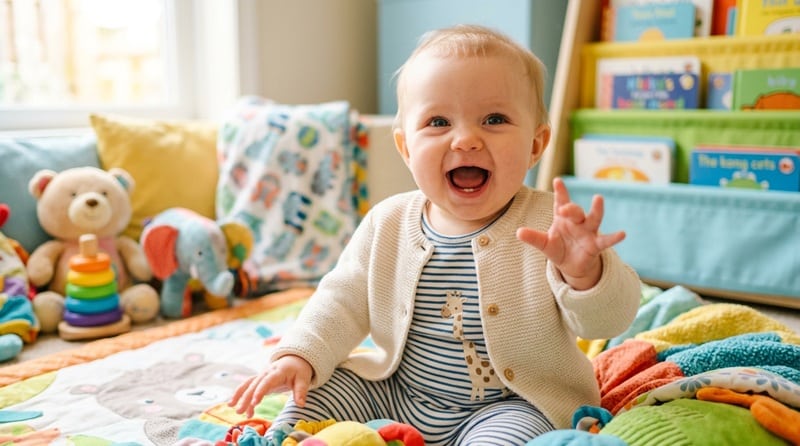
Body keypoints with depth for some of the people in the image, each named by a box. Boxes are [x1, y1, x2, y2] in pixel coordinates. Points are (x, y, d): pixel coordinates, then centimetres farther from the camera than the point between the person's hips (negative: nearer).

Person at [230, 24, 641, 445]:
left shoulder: (549, 225, -17)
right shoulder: (388, 224, -6)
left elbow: (610, 320, -21)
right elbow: (343, 301, 3)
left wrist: (583, 273, -42)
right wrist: (301, 354, -12)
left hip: (509, 405, -3)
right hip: (392, 392, 4)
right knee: (316, 393, -4)